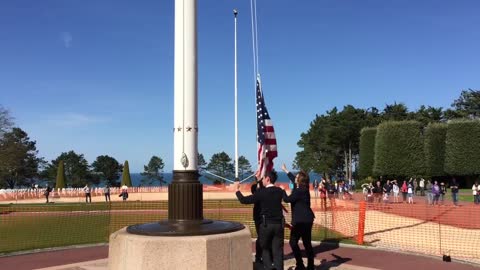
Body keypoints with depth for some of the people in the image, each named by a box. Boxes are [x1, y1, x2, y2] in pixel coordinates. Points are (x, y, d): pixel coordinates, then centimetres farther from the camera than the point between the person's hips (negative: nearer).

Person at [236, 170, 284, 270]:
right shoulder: (280, 191, 1)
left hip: (266, 224, -3)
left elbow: (244, 200, -7)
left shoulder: (261, 192, -12)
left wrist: (237, 191, 11)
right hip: (279, 224, 3)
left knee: (265, 248, 15)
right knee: (278, 250, 7)